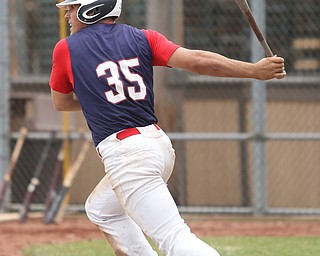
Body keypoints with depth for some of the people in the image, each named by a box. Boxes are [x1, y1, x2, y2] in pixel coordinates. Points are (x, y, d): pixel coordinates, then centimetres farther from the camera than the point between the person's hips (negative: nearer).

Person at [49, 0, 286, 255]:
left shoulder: (66, 49, 2)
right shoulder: (141, 38, 9)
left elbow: (61, 103, 18)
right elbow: (196, 60, -5)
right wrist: (255, 70, -4)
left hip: (125, 154, -7)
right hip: (160, 144, 7)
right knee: (100, 209, 30)